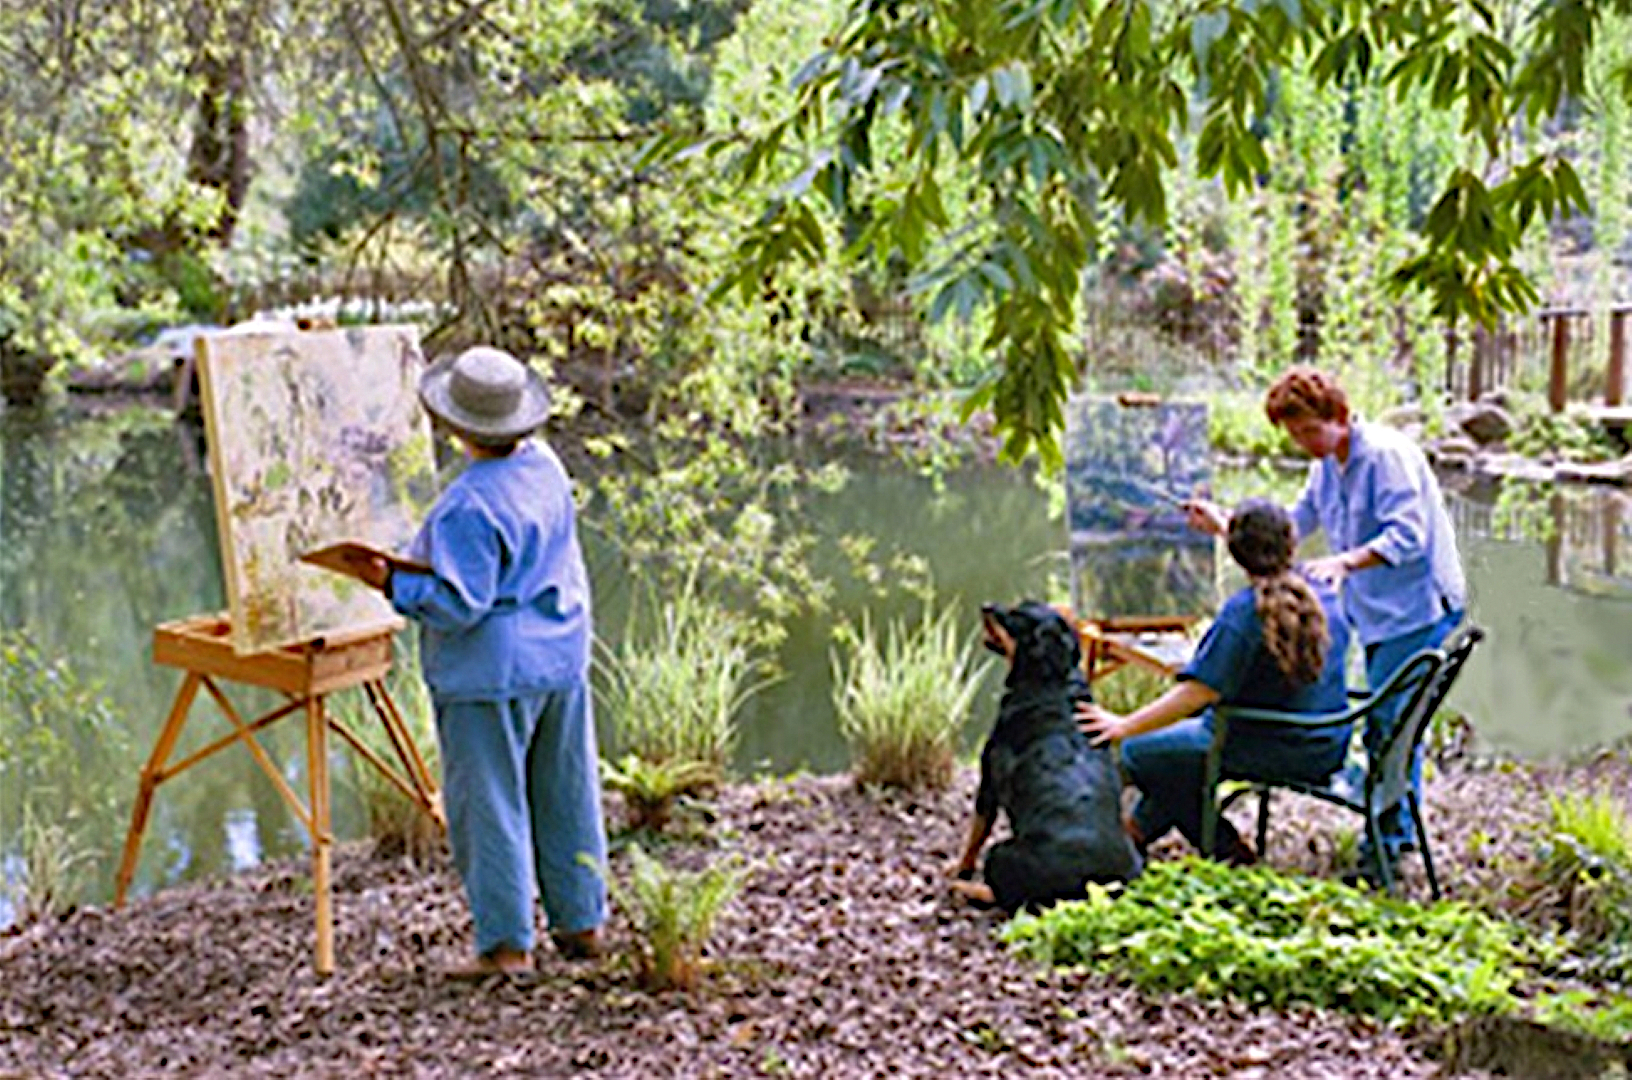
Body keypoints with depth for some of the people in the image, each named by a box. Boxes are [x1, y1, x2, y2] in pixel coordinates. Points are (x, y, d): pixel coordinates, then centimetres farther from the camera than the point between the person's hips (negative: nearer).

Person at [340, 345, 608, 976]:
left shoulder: (469, 506, -24)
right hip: (562, 656, 8)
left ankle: (507, 944, 8)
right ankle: (581, 920, 26)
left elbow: (459, 604, -23)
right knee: (566, 793, 16)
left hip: (490, 672, -8)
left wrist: (392, 583, -15)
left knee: (489, 804, 2)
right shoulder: (546, 466, 2)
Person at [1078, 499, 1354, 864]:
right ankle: (1142, 827, 38)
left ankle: (1226, 850, 10)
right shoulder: (1322, 594, 1)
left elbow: (1196, 693, -25)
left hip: (1275, 751, -9)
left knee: (1140, 752, 0)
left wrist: (1125, 726, -19)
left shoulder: (1242, 613, -22)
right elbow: (1282, 565, 25)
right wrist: (1221, 527, 36)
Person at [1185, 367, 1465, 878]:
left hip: (1419, 607, -9)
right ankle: (1401, 829, 26)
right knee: (1394, 721, 15)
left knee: (1385, 724, -10)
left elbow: (1408, 536, -26)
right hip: (1377, 611, 9)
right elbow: (1293, 524, 19)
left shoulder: (1387, 454, -18)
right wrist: (1224, 524, 10)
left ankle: (1384, 839, -3)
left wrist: (1346, 561, -38)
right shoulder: (1326, 466, 10)